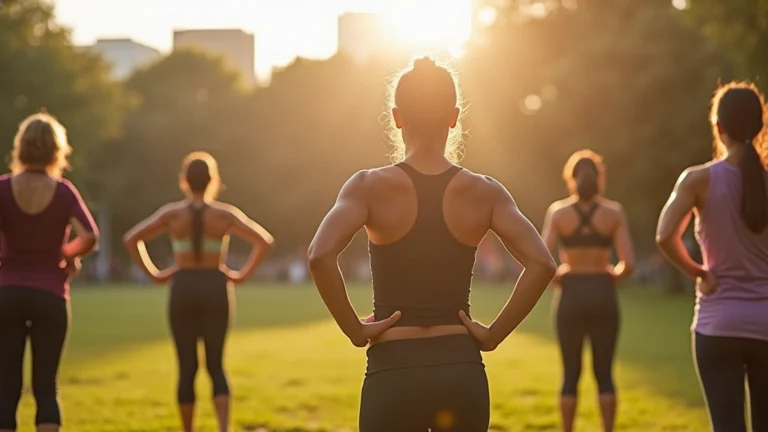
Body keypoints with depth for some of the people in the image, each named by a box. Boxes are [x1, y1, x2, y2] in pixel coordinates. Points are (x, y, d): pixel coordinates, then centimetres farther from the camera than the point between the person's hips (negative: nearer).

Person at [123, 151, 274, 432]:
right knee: (215, 366, 11)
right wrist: (243, 274, -4)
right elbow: (264, 241, -11)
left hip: (183, 290, 0)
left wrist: (153, 273, -2)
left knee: (187, 369, 9)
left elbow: (132, 239, -8)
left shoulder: (172, 213, -1)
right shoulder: (225, 214, -2)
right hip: (215, 290, 0)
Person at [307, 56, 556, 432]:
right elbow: (541, 265, -10)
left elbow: (320, 256, -21)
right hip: (462, 372, 2)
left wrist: (354, 330, -10)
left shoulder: (371, 186, -5)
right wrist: (494, 334, -3)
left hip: (393, 374, -2)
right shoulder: (484, 192, 0)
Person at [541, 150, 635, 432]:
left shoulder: (558, 211, -4)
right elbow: (628, 263, -11)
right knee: (604, 373, 9)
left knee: (570, 374, 9)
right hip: (603, 295, 0)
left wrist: (556, 278, 7)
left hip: (571, 295, 0)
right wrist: (614, 276, 9)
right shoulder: (614, 212, -3)